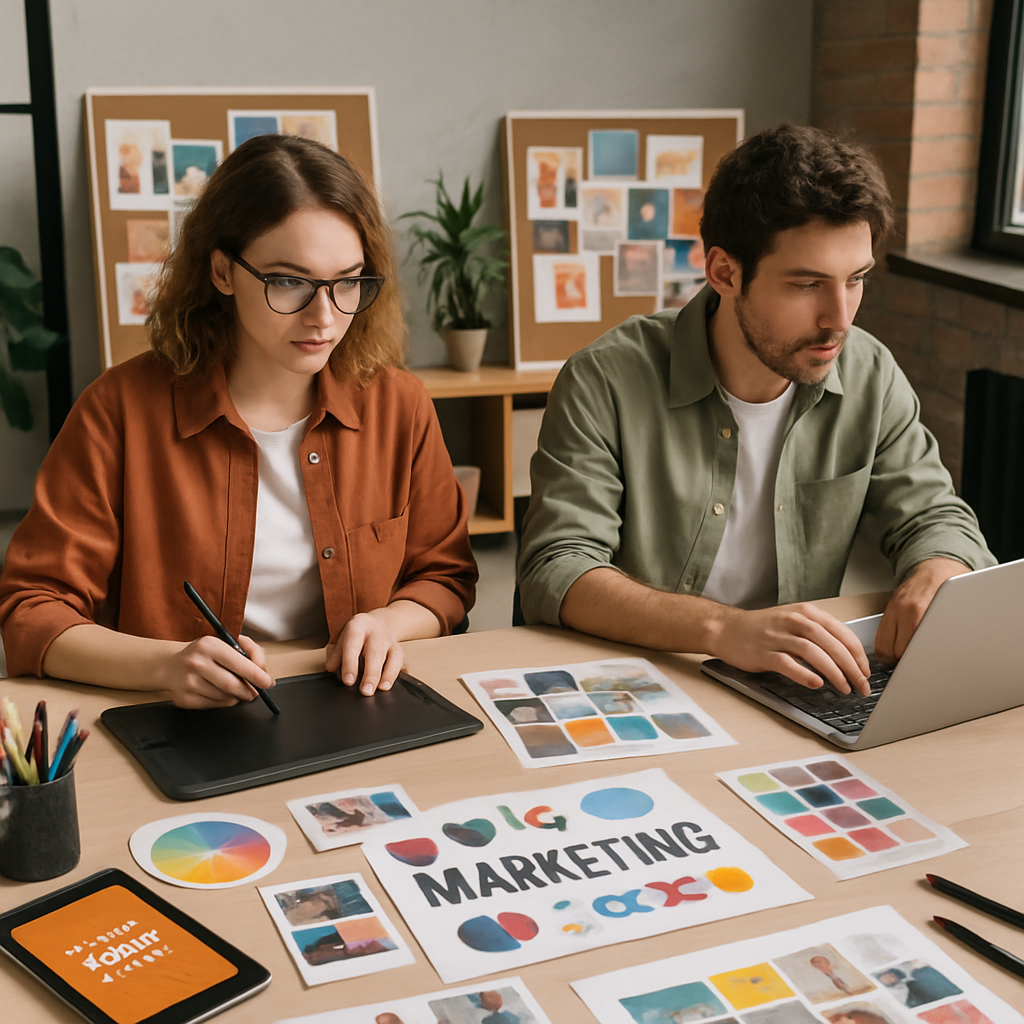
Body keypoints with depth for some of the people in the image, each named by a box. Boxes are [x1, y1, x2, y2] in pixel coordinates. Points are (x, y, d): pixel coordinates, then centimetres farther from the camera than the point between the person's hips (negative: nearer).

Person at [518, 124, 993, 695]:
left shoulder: (870, 375, -1)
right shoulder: (606, 383, -14)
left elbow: (937, 519, 9)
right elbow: (554, 574, -21)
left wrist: (932, 584, -17)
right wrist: (722, 628, -36)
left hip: (799, 697, 3)